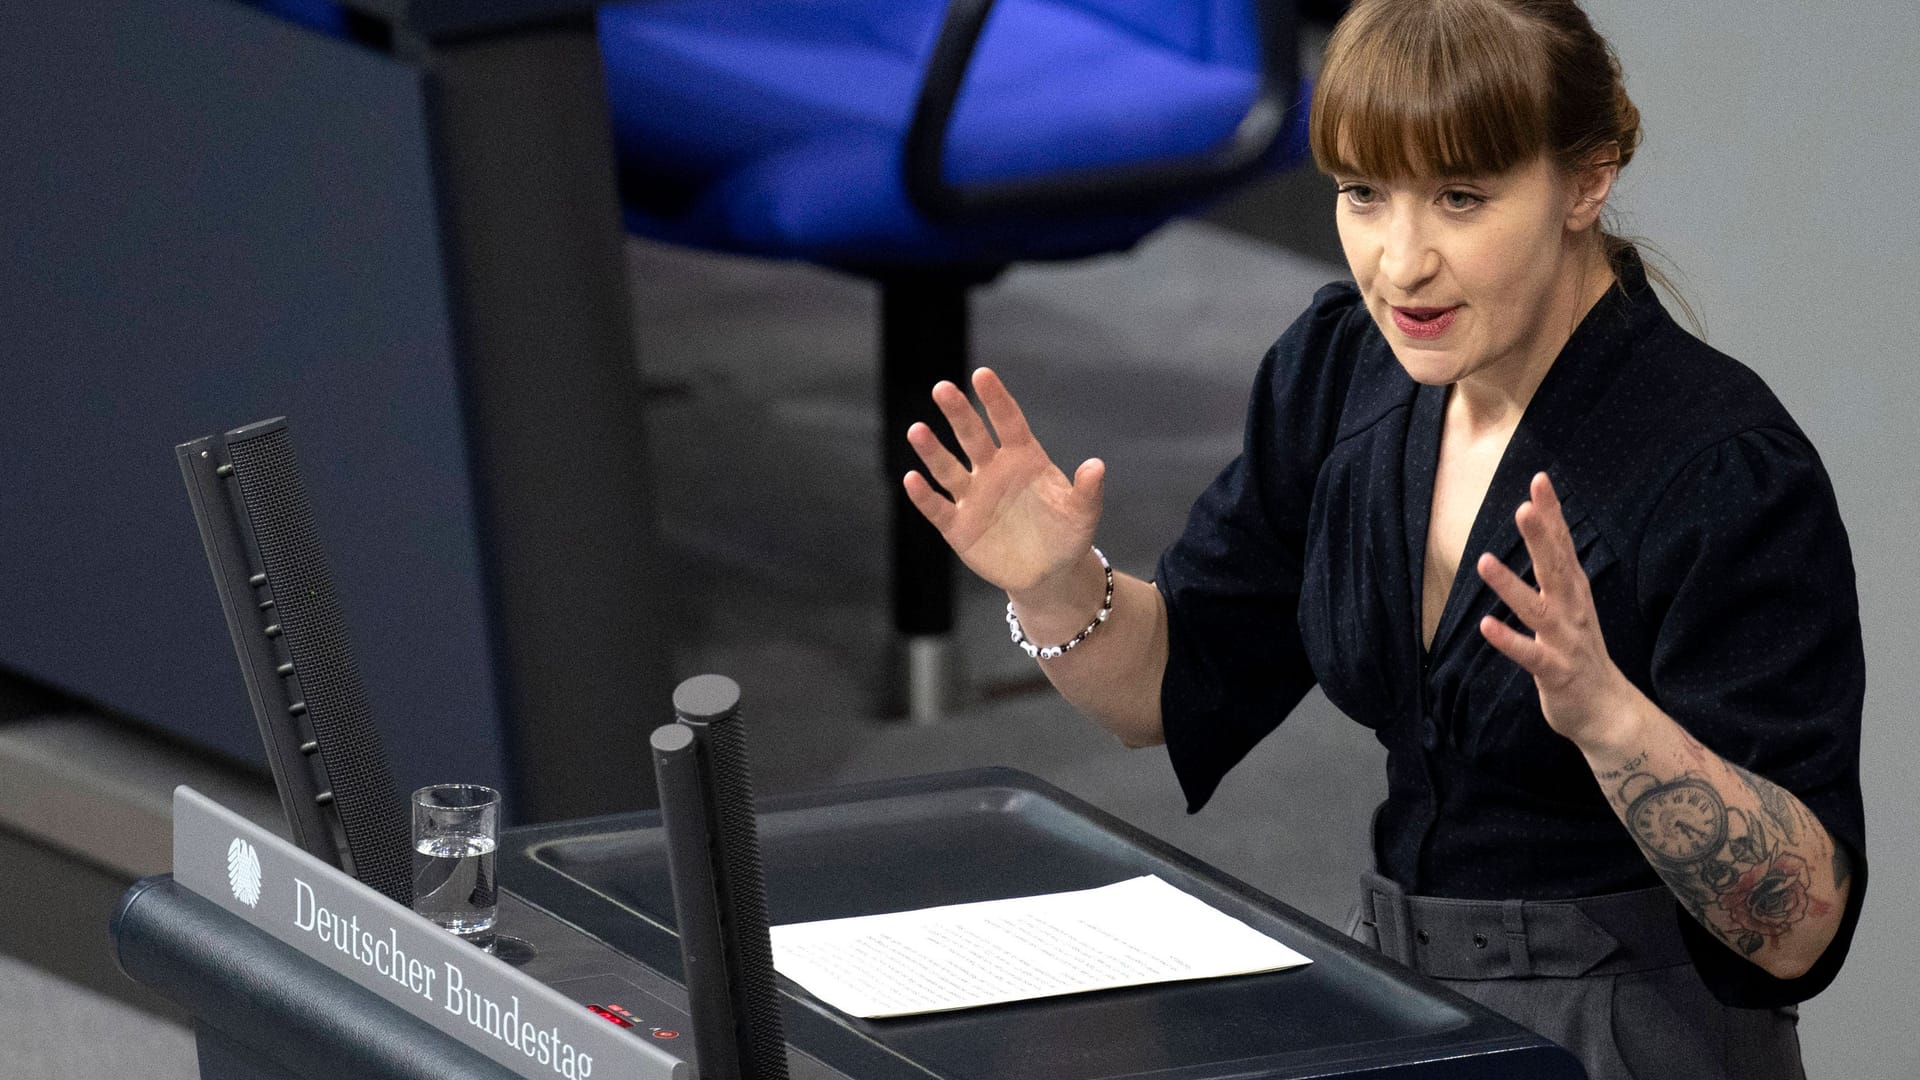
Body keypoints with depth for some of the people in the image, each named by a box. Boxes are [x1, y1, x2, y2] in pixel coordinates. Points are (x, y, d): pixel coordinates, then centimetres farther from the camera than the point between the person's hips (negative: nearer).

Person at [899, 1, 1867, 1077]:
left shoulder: (1726, 473, -19)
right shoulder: (1340, 365, 1)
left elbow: (1801, 927, -22)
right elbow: (1176, 688, 13)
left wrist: (1604, 711, -36)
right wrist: (1056, 588, -8)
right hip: (1400, 989, 6)